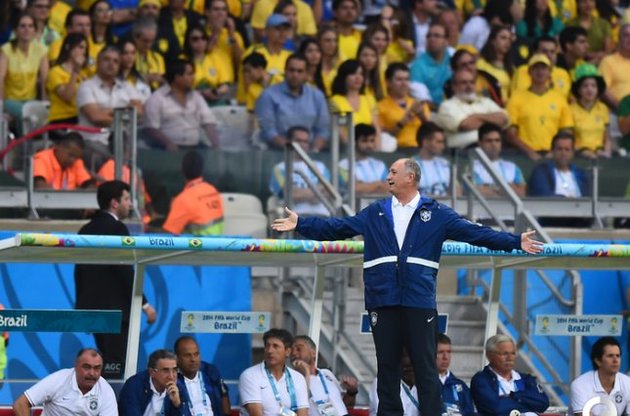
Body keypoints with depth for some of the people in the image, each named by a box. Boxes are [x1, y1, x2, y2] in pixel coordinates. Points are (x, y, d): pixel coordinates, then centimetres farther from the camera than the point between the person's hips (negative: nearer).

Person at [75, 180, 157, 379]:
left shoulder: (86, 230, 13)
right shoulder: (116, 228, -12)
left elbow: (79, 271, 16)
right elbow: (125, 271, -16)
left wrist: (82, 306, 22)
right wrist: (144, 304, -12)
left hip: (92, 307, 9)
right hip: (115, 308, -9)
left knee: (109, 362, 14)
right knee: (115, 365, -9)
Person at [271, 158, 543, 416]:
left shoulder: (436, 214, 7)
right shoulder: (375, 213, 16)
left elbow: (474, 233, 3)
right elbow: (337, 228, 17)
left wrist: (515, 242, -5)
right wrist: (300, 225, 11)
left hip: (419, 300, -3)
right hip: (383, 300, 3)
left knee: (425, 367, -3)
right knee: (387, 366, 6)